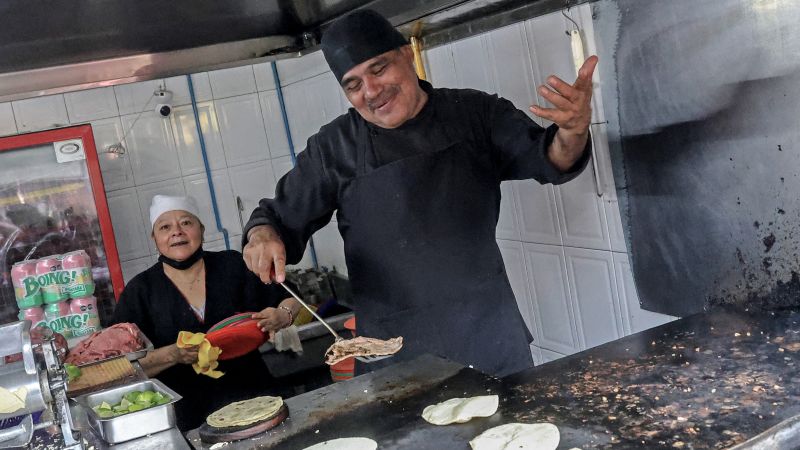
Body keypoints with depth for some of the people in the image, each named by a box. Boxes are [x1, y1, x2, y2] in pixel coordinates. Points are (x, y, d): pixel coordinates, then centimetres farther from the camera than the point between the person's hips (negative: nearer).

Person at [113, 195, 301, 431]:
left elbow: (290, 300, 14)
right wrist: (172, 355, -15)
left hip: (253, 399, 1)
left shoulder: (233, 266, 5)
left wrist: (283, 316, -7)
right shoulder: (139, 291, 3)